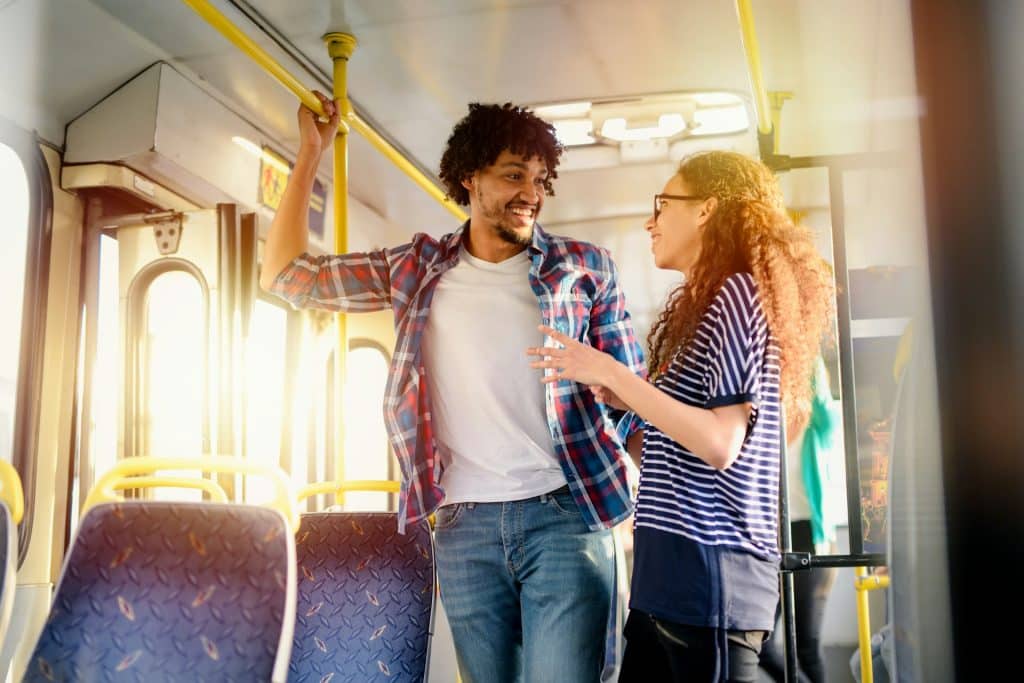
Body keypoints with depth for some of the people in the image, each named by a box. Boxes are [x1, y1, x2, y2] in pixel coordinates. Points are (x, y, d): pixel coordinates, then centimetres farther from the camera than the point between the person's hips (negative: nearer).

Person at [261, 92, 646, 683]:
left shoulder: (584, 267, 4)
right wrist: (312, 151, 11)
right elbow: (288, 274, 12)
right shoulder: (418, 269, 9)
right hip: (464, 525, 2)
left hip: (564, 515, -2)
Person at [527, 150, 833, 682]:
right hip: (669, 570, 9)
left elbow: (720, 445, -20)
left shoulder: (737, 291, -8)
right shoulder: (699, 307, 20)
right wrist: (624, 401, 11)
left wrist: (610, 372, -17)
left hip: (711, 571, -9)